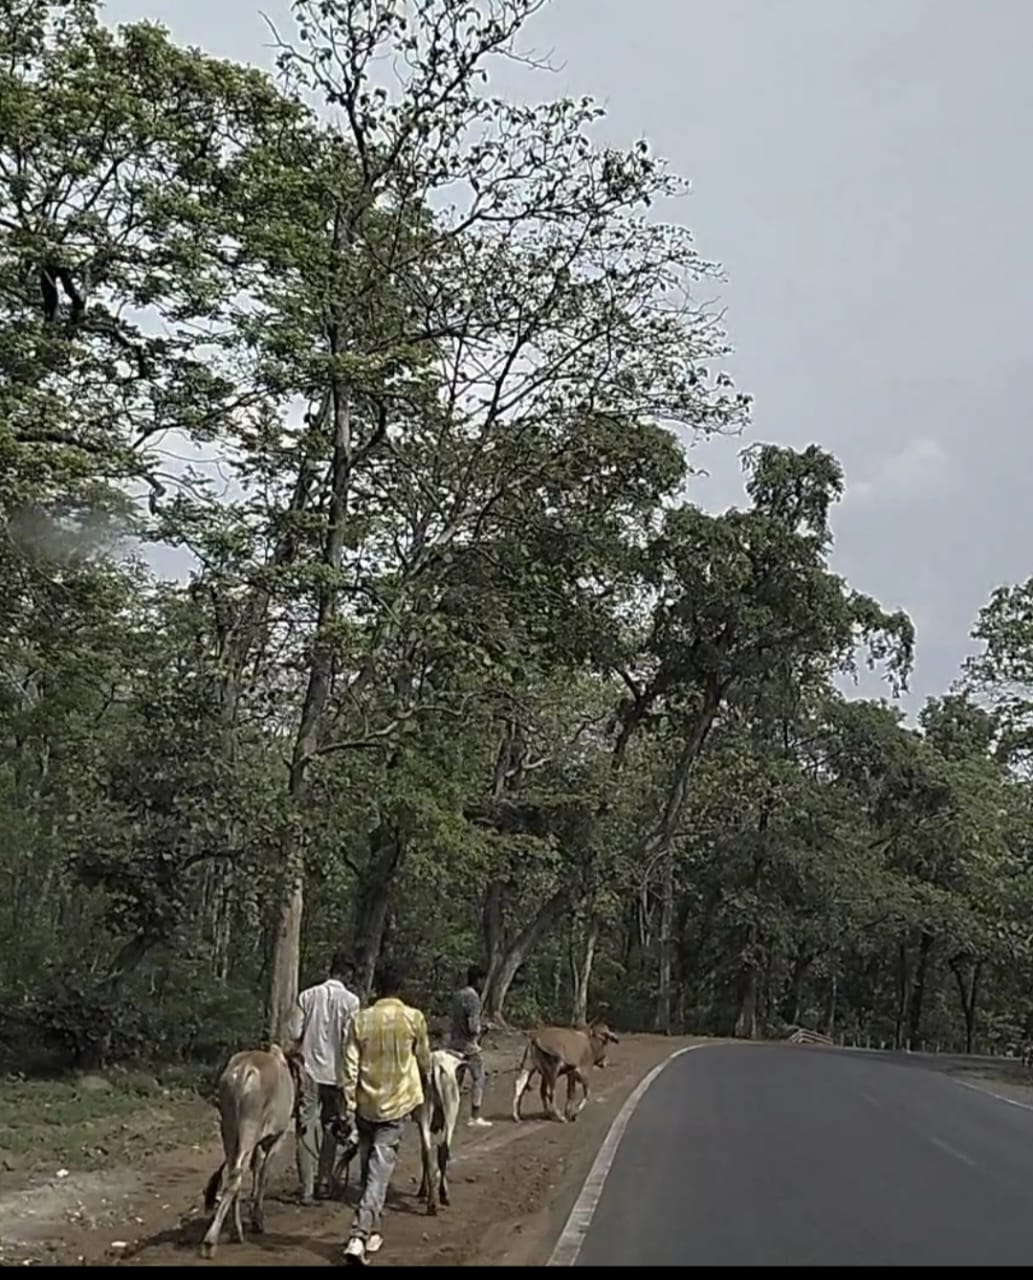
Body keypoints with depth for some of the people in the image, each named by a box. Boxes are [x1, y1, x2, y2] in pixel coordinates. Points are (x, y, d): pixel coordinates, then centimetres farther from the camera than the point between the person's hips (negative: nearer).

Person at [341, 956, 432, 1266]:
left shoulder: (361, 1019, -4)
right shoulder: (413, 1019, -8)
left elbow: (351, 1067, -4)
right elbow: (423, 1059, 5)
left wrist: (349, 1105, 2)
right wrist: (426, 1083, 24)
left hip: (365, 1105, 3)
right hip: (396, 1105, -2)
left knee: (369, 1170, 19)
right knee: (380, 1173, -2)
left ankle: (371, 1232, 29)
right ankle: (359, 1236, -12)